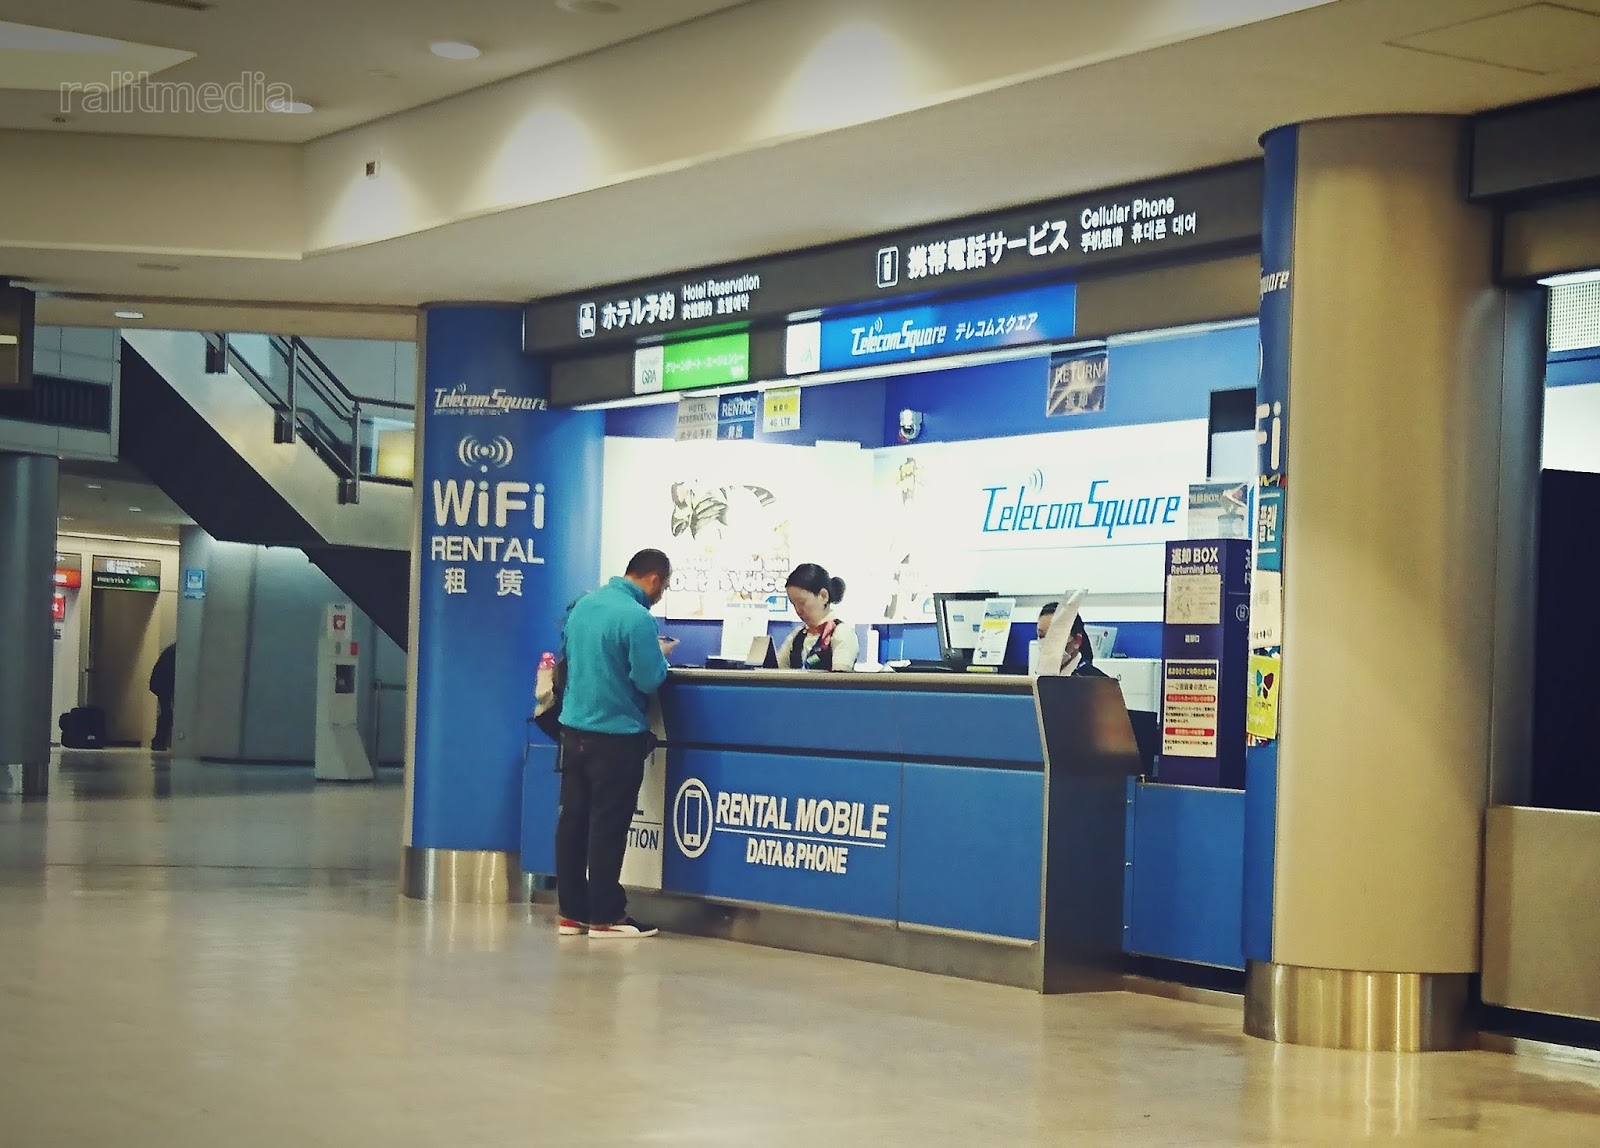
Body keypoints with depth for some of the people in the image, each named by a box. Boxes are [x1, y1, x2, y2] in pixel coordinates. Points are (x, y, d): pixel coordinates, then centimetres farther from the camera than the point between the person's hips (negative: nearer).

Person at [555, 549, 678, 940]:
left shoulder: (584, 604, 7)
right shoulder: (637, 618, -18)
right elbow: (649, 680, -19)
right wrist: (661, 654, 2)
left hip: (574, 729, 8)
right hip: (615, 736, -8)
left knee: (573, 819, 10)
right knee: (608, 826, -1)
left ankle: (571, 912, 15)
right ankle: (605, 917, 5)